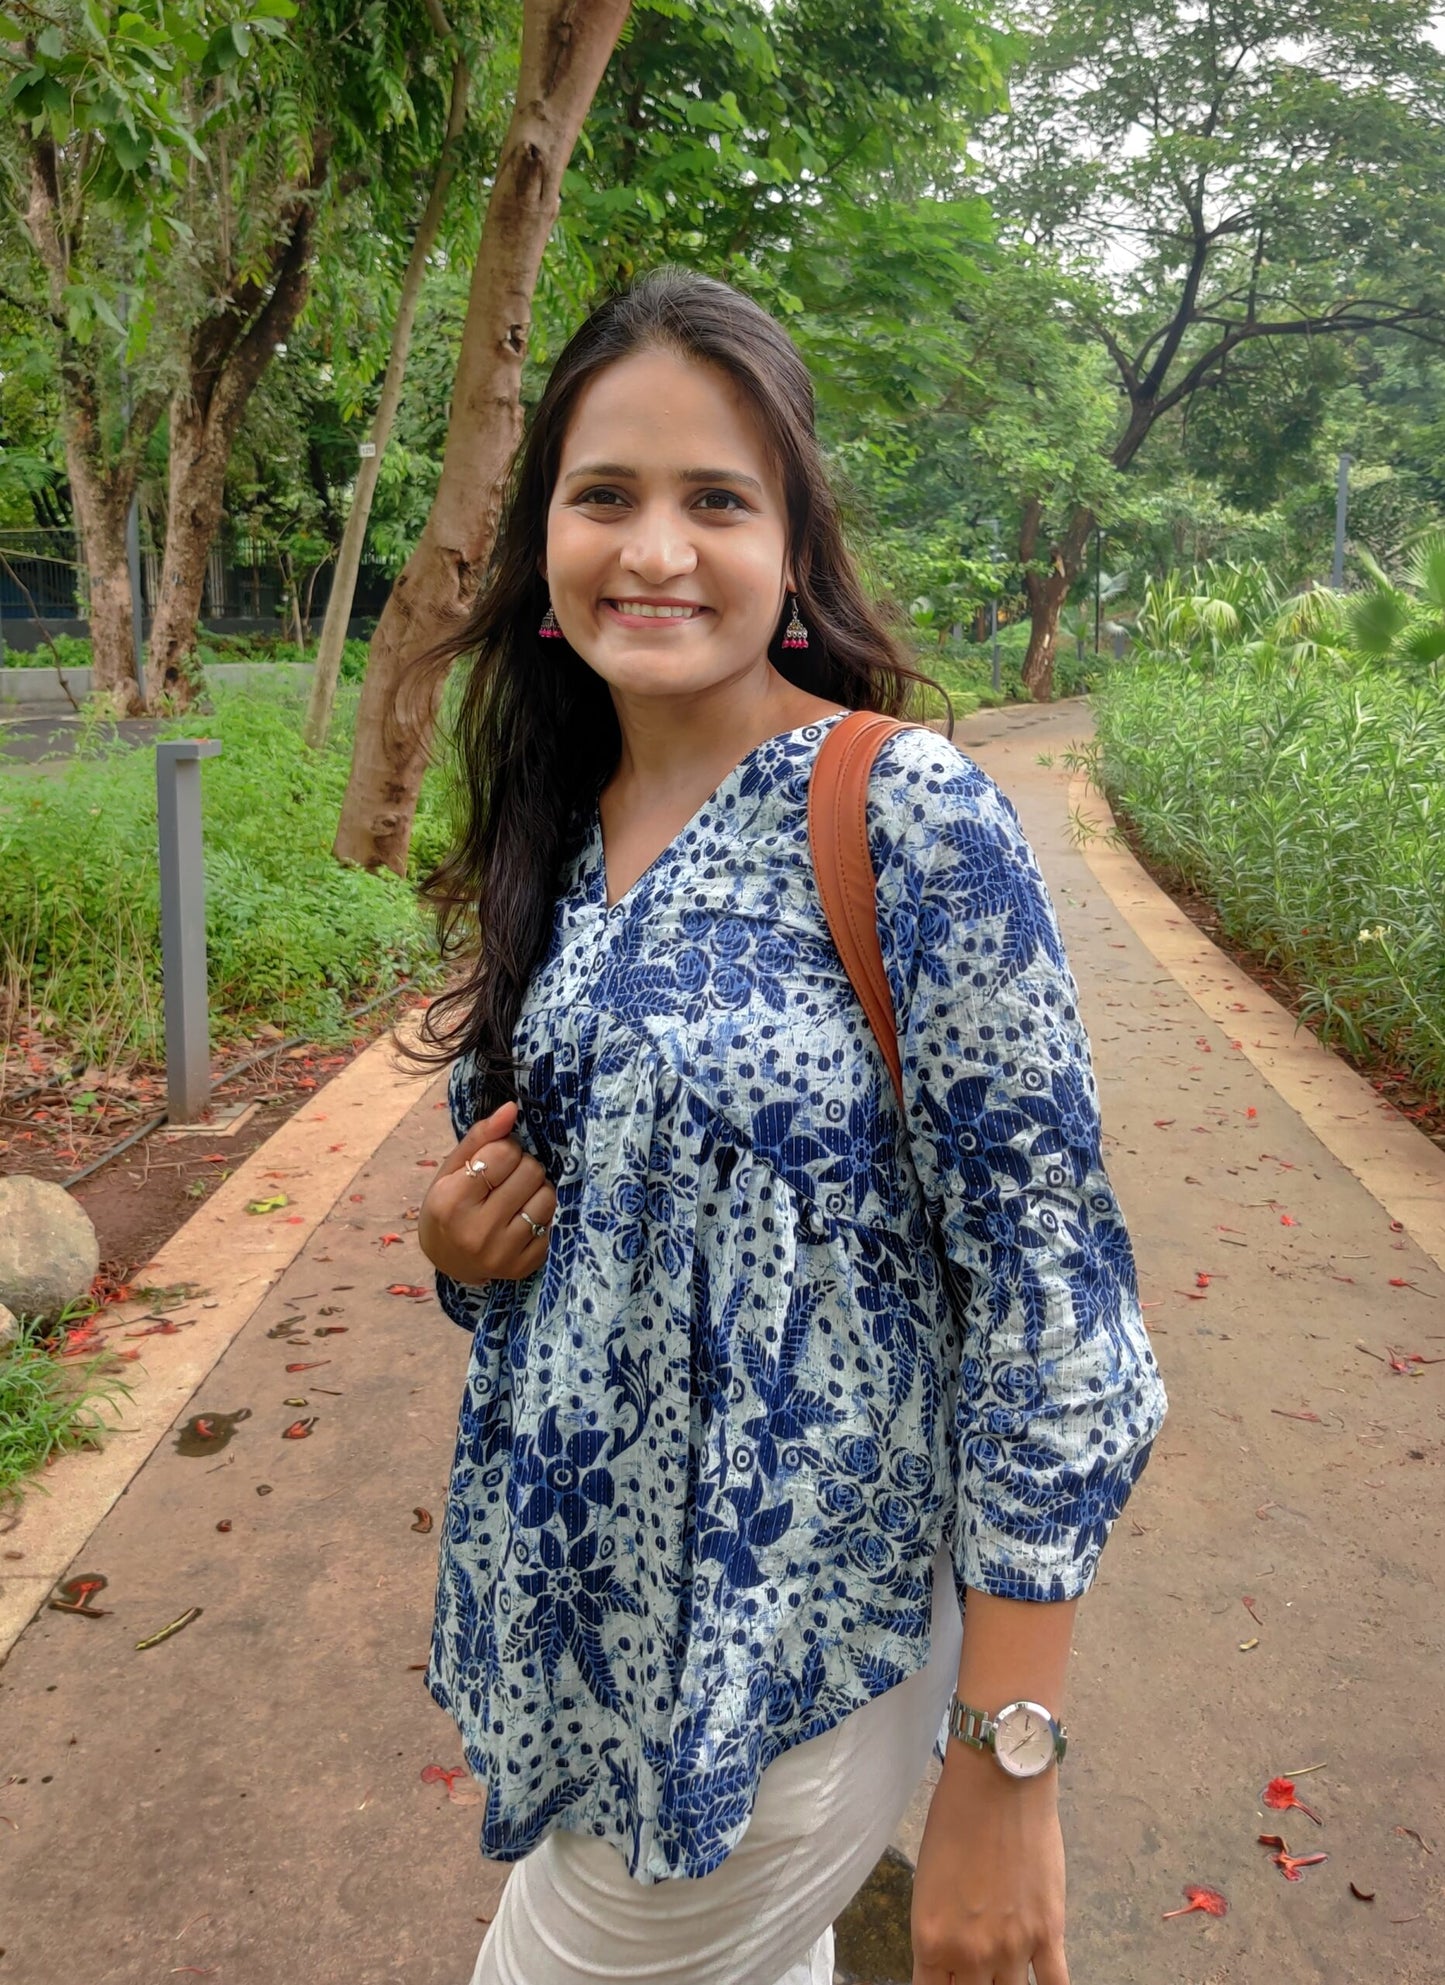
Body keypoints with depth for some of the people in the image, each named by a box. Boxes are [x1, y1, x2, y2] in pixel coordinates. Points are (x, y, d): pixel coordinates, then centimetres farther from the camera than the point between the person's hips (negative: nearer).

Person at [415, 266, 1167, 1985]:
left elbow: (1044, 1290, -18)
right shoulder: (553, 838, 1)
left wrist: (1004, 1768, -17)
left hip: (797, 1642, -5)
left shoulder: (912, 817, -19)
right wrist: (466, 1244, -9)